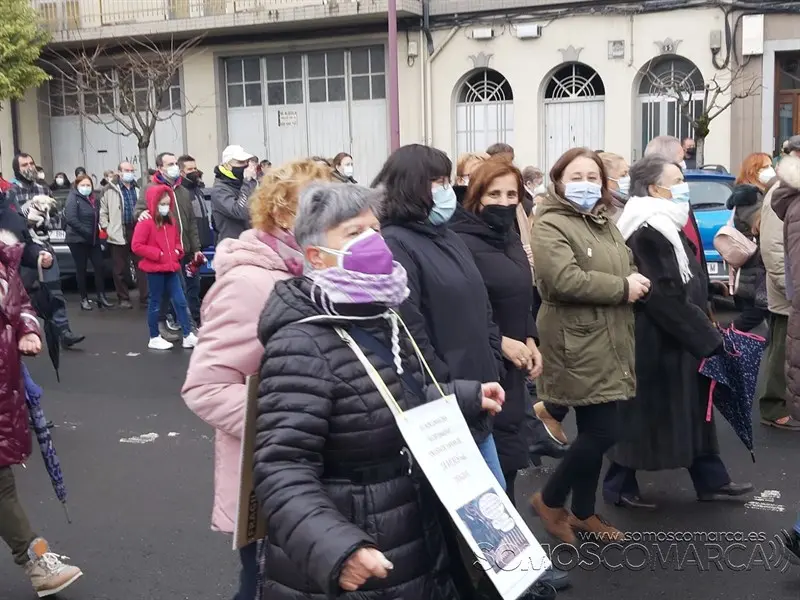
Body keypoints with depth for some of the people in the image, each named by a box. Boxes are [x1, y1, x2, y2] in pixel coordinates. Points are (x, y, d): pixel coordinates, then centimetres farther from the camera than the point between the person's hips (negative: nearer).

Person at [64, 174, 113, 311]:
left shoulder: (95, 199, 14)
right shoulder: (73, 198, -8)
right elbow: (70, 218, -19)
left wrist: (100, 230, -3)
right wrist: (87, 232, -19)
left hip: (93, 239, 6)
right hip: (78, 240, -6)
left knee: (99, 266, 0)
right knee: (81, 269, 2)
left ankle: (101, 297, 4)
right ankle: (84, 299, 8)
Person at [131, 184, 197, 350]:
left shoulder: (171, 222, 12)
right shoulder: (146, 223, -12)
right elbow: (136, 246, -16)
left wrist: (178, 251, 3)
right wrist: (158, 254, -18)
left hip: (171, 268, 7)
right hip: (154, 269, -7)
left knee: (180, 301, 4)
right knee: (155, 304, 3)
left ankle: (188, 335, 7)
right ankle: (154, 338, 14)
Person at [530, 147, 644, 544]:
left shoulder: (604, 224, 17)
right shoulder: (550, 225, -11)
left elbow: (627, 269, 26)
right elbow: (564, 281, -24)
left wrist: (637, 282, 1)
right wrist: (622, 288, -15)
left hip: (608, 343, 9)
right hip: (578, 344, -9)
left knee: (594, 431, 13)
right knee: (602, 432, -9)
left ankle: (583, 512, 26)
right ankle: (549, 500, 10)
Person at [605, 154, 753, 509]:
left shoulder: (665, 227, 14)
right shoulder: (646, 233, -21)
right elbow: (664, 296, -25)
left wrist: (704, 330, 12)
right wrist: (705, 337, -19)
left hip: (675, 339, 10)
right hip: (654, 341, -10)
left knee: (693, 408, 16)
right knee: (643, 412, 1)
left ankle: (710, 479, 28)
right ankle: (620, 487, 15)